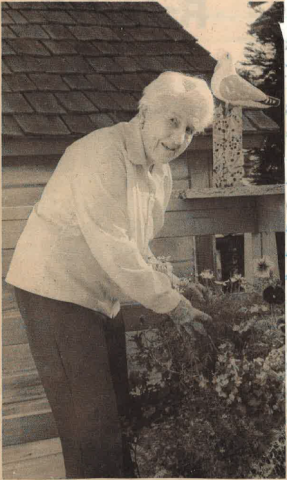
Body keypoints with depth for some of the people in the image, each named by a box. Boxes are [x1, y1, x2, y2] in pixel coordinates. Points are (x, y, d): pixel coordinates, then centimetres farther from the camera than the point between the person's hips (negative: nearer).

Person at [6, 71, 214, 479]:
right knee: (91, 422, -5)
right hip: (56, 291, -9)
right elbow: (113, 250, -27)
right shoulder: (101, 155, -22)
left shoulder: (161, 174, 9)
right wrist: (171, 303, -21)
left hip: (104, 299, 9)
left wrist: (173, 294, 4)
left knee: (118, 411, 16)